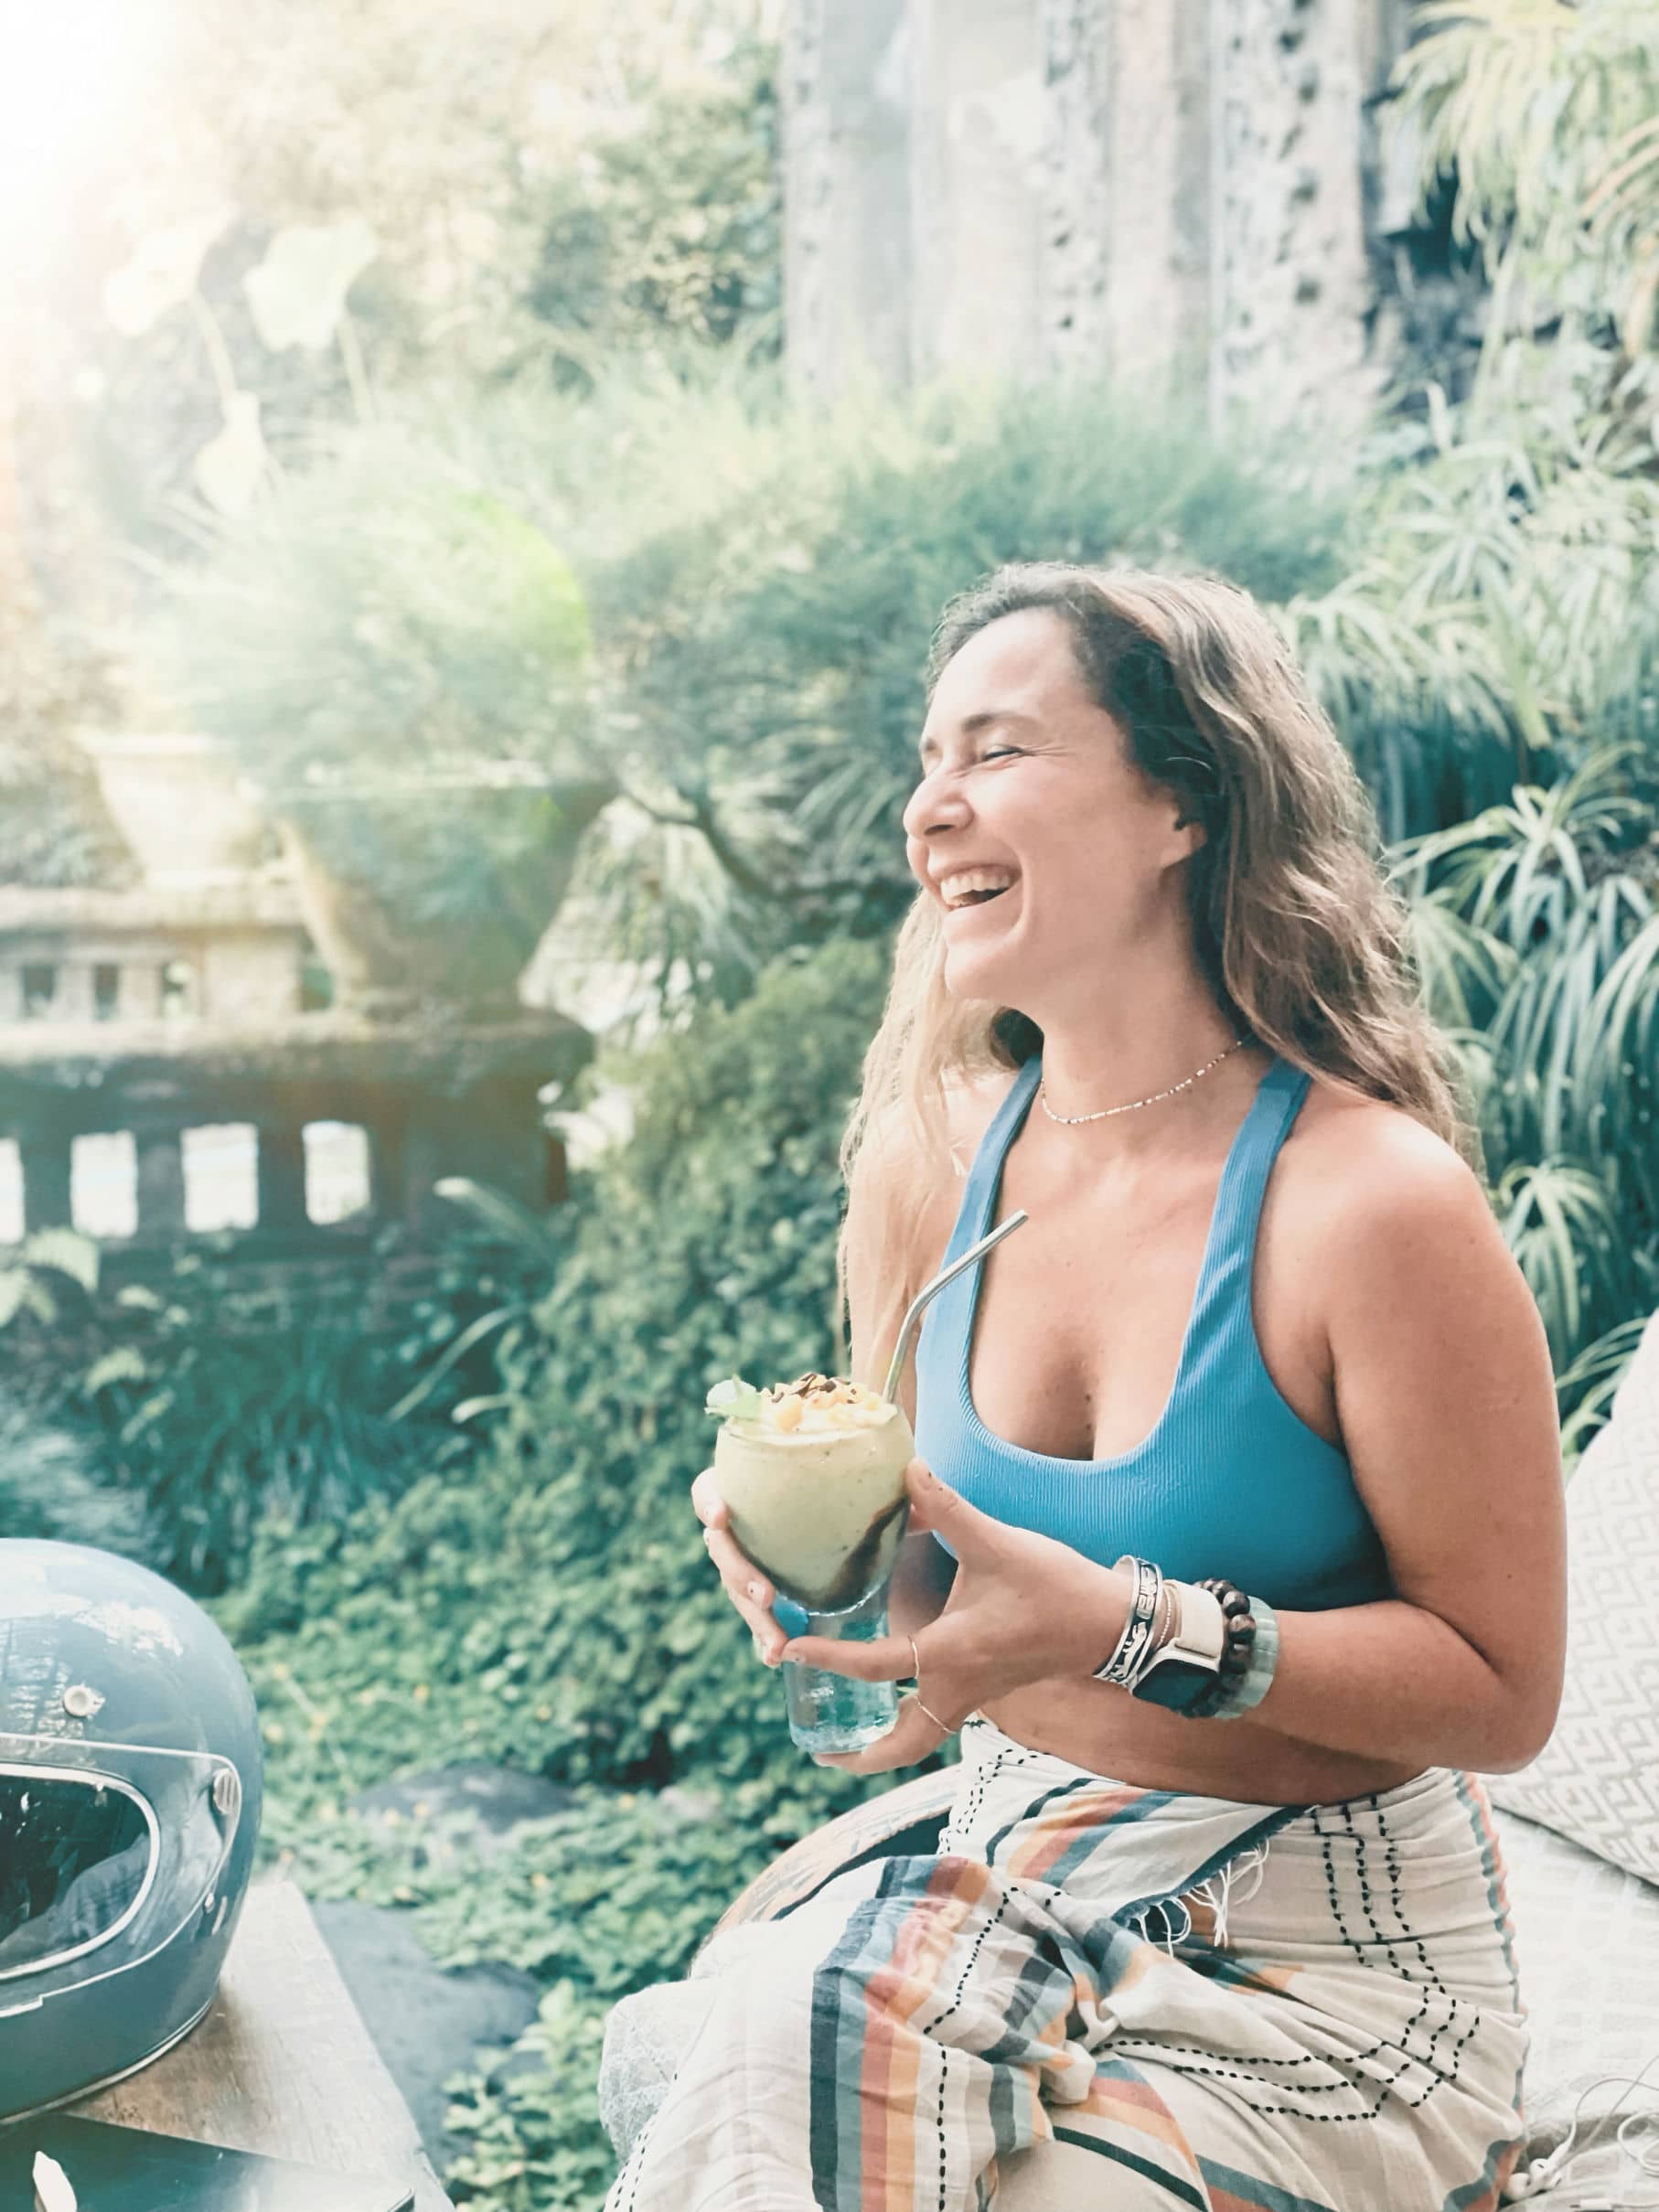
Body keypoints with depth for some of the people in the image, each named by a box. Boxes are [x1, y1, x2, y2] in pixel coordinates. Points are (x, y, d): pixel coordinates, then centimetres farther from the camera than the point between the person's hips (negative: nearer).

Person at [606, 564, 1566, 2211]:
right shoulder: (937, 1157, -1)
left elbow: (1502, 1689, -14)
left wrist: (1126, 1626, -26)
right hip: (1006, 1869, 5)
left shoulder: (1372, 1202, -19)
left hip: (1319, 1952, -4)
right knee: (751, 2053, -23)